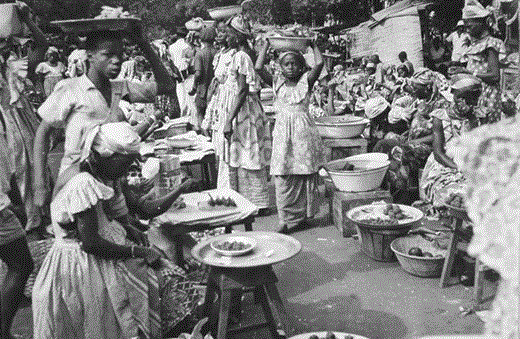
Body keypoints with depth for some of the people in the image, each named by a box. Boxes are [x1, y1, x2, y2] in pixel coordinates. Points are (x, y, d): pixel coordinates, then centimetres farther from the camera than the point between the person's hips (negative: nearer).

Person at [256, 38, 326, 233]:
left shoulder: (306, 82, 6)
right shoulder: (277, 84, 9)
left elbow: (319, 64, -9)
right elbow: (258, 68, -3)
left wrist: (313, 44, 4)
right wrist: (267, 44, 4)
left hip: (303, 131, -1)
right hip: (282, 131, 1)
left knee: (305, 173, 4)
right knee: (283, 175, -2)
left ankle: (304, 214, 16)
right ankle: (286, 219, 3)